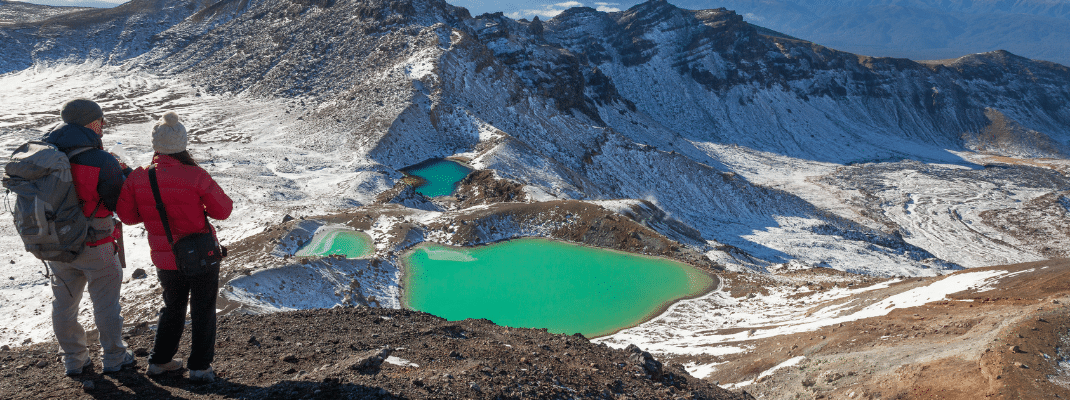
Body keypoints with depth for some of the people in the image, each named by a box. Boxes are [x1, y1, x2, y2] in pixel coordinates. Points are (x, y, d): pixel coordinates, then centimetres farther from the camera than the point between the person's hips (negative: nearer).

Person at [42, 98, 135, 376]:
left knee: (64, 303, 18)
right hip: (95, 248, -5)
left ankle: (73, 359, 31)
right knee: (105, 303, 11)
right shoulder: (102, 162, -22)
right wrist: (127, 176, 0)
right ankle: (114, 357, 24)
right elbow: (122, 204, -14)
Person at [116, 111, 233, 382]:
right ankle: (200, 367, 18)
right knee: (203, 310, 14)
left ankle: (159, 360, 31)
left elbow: (128, 216, 0)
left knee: (173, 308, 25)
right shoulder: (196, 176, -20)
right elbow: (223, 210, -10)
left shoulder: (137, 179, -10)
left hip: (165, 259, 4)